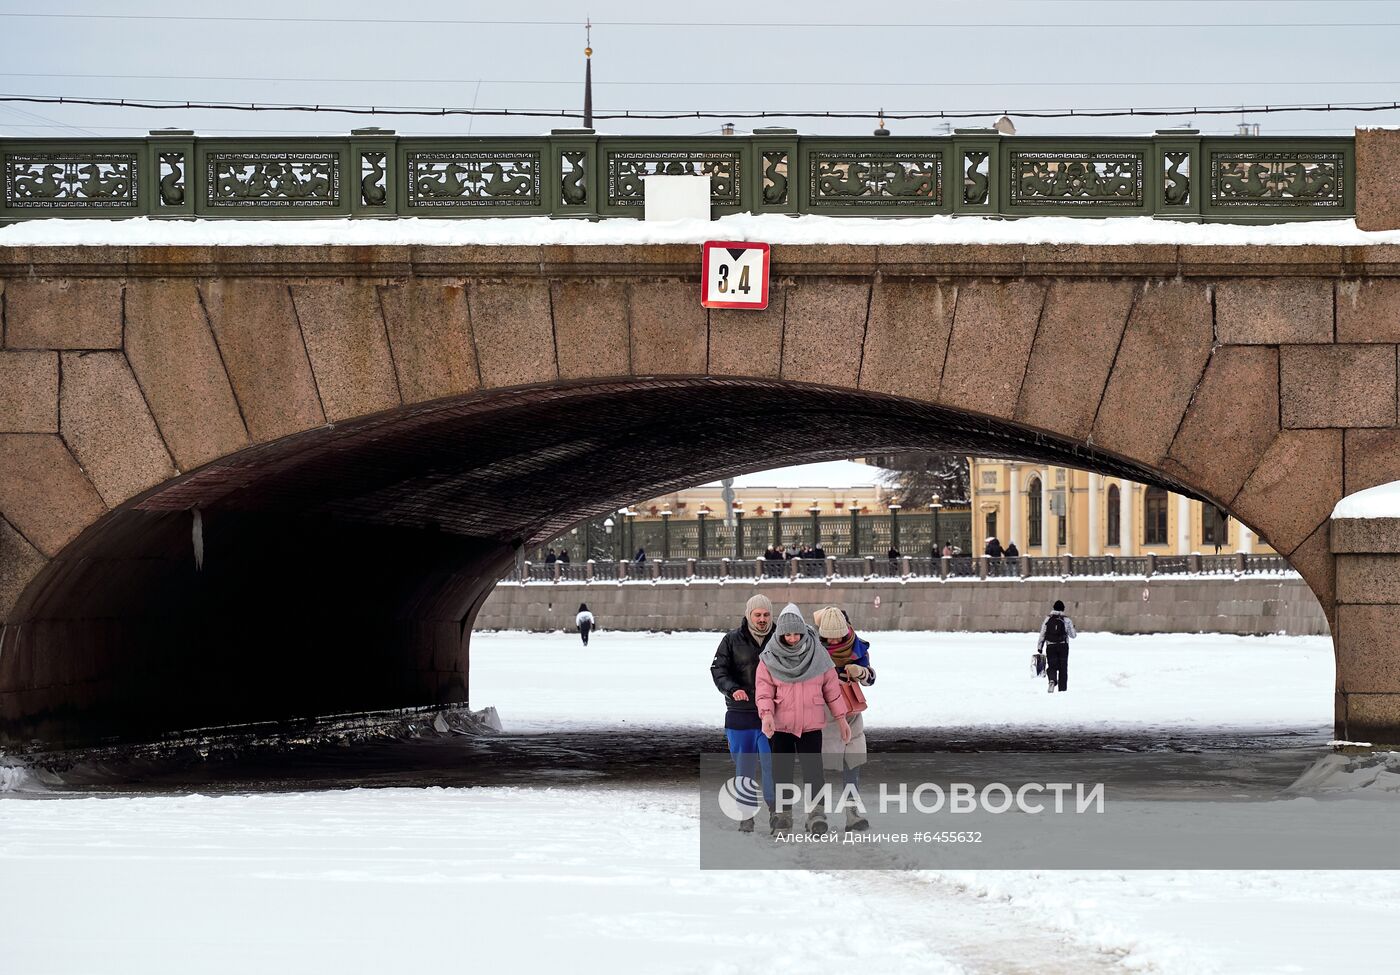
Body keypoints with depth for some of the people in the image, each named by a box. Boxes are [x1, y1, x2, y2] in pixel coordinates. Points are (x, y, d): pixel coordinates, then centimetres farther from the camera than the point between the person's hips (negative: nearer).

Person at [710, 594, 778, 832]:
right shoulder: (732, 640, 2)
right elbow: (718, 669, -2)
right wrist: (732, 689, -21)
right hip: (740, 714, 1)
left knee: (772, 763, -9)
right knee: (744, 766, 6)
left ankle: (775, 810, 0)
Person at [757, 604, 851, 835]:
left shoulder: (817, 654, -1)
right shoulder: (769, 659, -3)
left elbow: (831, 687, 5)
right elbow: (764, 691, -7)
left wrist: (841, 719, 5)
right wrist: (766, 714, -25)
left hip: (811, 723, 0)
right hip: (780, 723, 1)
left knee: (813, 768, -7)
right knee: (781, 769, 6)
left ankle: (815, 812, -3)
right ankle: (784, 813, 16)